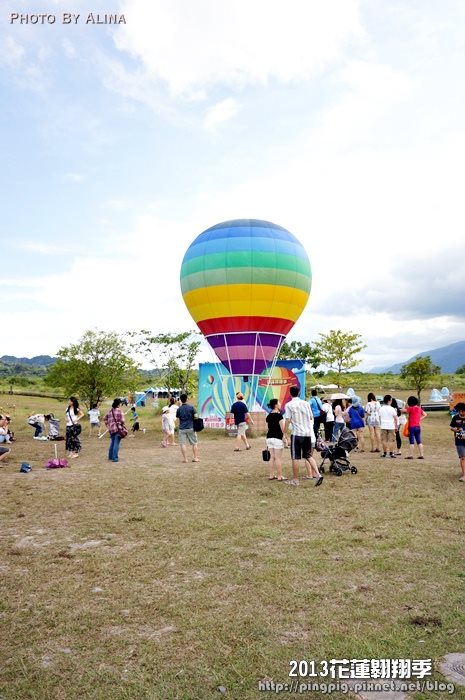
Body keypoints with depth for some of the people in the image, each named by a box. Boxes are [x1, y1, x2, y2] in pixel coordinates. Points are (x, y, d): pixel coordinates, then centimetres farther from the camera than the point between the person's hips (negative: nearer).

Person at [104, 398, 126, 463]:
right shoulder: (119, 410, -10)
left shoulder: (110, 411, 9)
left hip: (111, 429, 6)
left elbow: (104, 418, 15)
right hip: (118, 429, -6)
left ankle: (110, 456, 27)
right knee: (116, 444, -2)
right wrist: (124, 427, 3)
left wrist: (108, 426, 19)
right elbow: (122, 420, -12)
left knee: (112, 443, 19)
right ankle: (115, 458, 0)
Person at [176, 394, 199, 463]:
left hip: (182, 428, 1)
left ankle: (185, 458, 0)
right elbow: (195, 416, -4)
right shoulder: (191, 407, -4)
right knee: (194, 443, 11)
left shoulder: (179, 409, 1)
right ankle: (195, 457, 14)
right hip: (191, 428, -1)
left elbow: (178, 419, 5)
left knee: (183, 444, 2)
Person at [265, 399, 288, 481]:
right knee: (278, 458, -2)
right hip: (277, 438, -7)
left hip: (269, 437, 7)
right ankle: (279, 476, 2)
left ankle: (271, 475, 15)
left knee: (272, 457, 12)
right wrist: (284, 437, -4)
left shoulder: (268, 416, 9)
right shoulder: (279, 415, -12)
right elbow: (282, 428, -12)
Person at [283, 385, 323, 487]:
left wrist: (284, 433, -4)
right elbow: (311, 418, 13)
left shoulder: (289, 405, -7)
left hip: (297, 434, -5)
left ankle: (295, 480, 9)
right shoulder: (306, 403, 7)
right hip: (308, 433, 5)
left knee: (295, 458, 4)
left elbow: (288, 421, -10)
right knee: (308, 456, 14)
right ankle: (318, 474, 1)